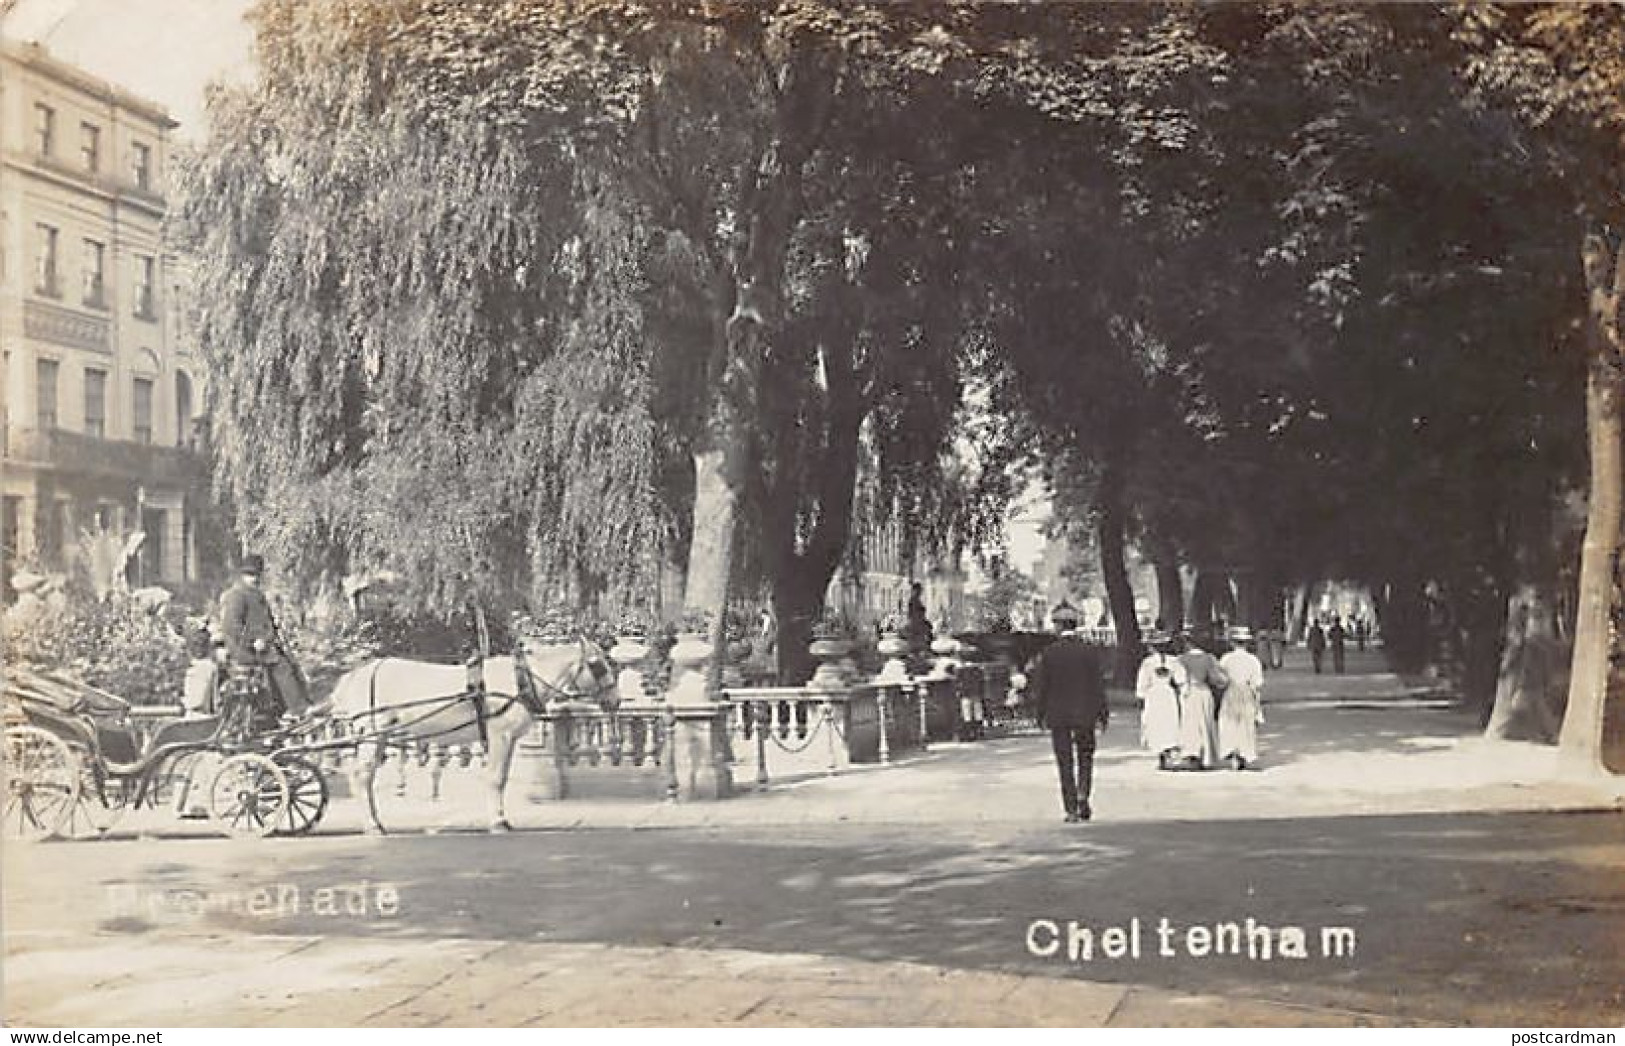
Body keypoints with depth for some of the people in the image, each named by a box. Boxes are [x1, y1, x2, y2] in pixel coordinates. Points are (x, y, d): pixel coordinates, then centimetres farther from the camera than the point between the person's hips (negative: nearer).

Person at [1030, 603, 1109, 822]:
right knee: (1085, 757, 17)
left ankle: (1072, 810, 3)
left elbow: (1042, 686, -4)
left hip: (1058, 715, -1)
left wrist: (1041, 713, 6)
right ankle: (1082, 794, -4)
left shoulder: (1049, 652, -6)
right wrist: (1102, 714, 4)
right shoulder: (1088, 651, -4)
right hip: (1085, 714, 1)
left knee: (1065, 763, 5)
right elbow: (1097, 684, -3)